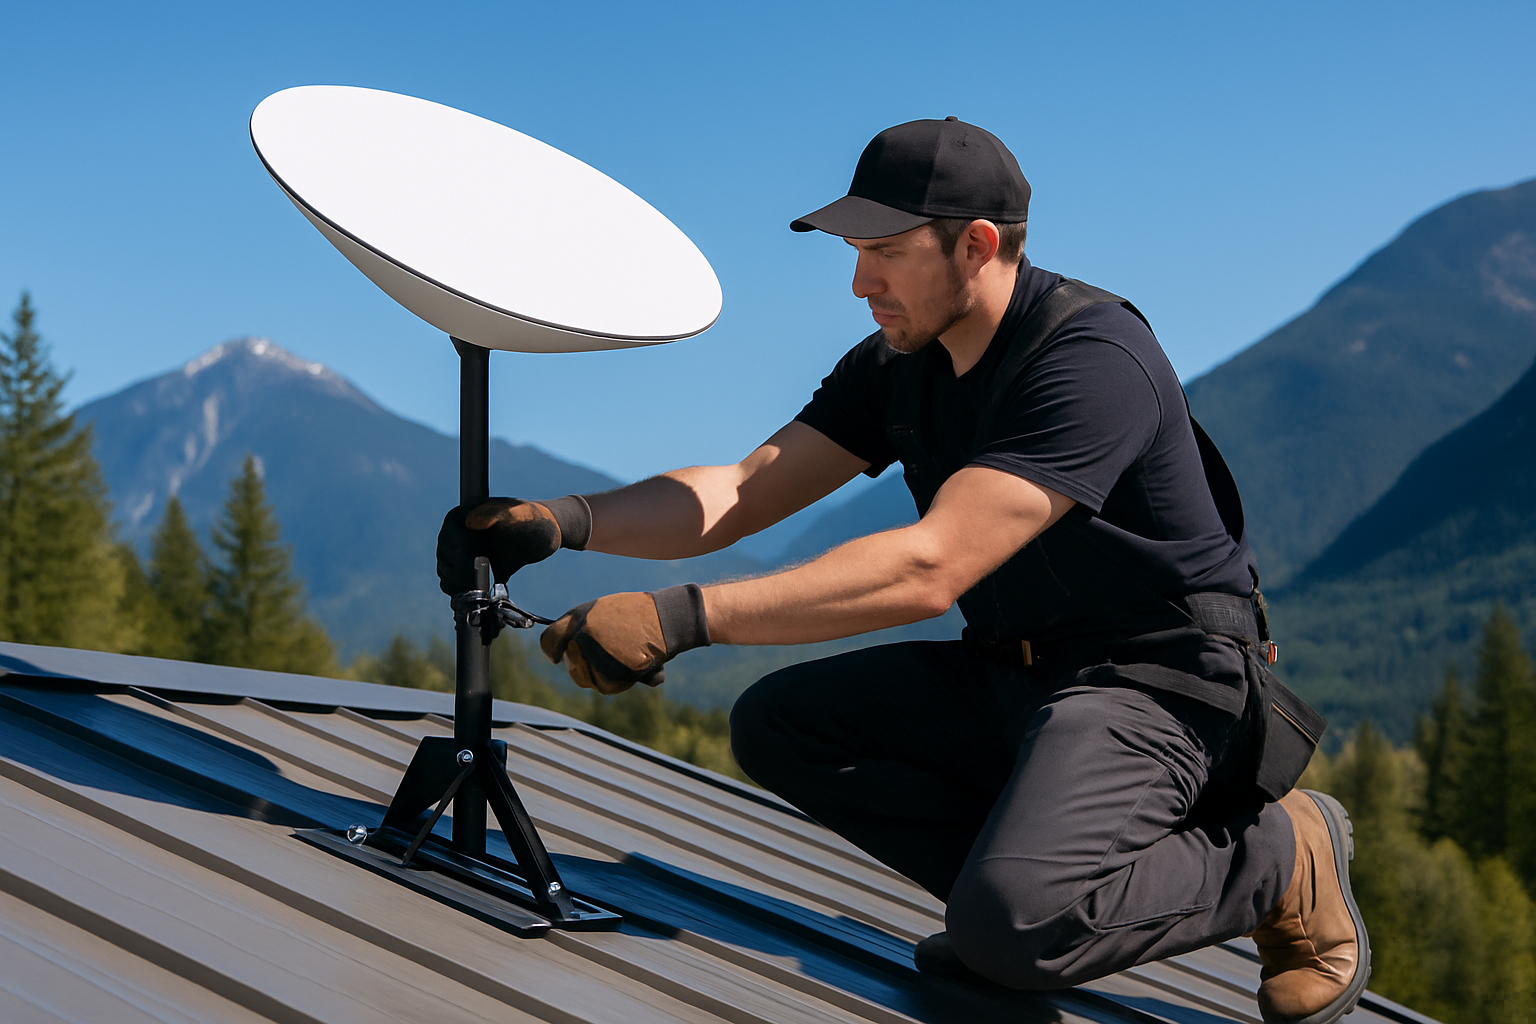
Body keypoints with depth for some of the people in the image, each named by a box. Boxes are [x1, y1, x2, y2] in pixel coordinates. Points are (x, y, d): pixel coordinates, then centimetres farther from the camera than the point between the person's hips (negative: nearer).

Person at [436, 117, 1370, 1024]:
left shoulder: (1092, 359, -25)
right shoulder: (900, 365, 4)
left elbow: (929, 569, -34)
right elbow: (740, 494, 0)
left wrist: (683, 618, -40)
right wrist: (562, 522, -18)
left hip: (1158, 681, -9)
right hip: (1012, 673, 9)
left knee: (1012, 929, -30)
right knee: (779, 725, -3)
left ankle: (1279, 863, -4)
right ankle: (1040, 893, -3)